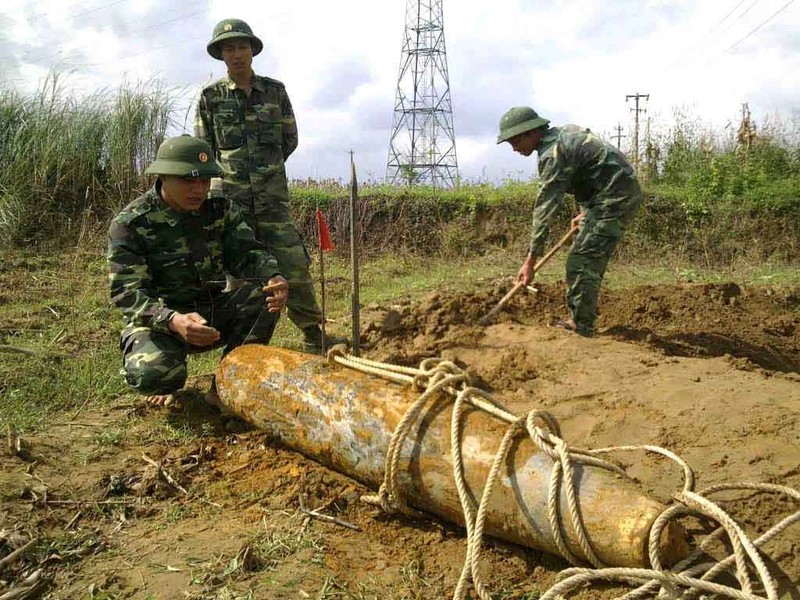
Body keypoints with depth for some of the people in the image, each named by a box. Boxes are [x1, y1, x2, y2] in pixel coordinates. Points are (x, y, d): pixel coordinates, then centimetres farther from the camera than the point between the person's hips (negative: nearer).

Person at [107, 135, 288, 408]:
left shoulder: (220, 209, -1)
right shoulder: (129, 224, -15)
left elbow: (247, 253, -6)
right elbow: (128, 293, -21)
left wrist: (274, 278, -31)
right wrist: (172, 321, -42)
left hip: (214, 312, 4)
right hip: (159, 319, -4)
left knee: (266, 294, -21)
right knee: (152, 373, -35)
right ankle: (166, 385, 7)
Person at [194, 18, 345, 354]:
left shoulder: (275, 90, 6)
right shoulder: (210, 96, 2)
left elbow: (290, 139, 15)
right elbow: (203, 149, 8)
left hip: (273, 194, 1)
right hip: (230, 196, -1)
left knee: (294, 265, -3)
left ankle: (313, 336, 6)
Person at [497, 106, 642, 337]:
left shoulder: (553, 154, -19)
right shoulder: (565, 132, 11)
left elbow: (545, 210, -22)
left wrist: (531, 260, -21)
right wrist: (586, 212, 26)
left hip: (614, 198, -11)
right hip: (623, 192, 11)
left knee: (582, 263, -11)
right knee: (590, 262, 15)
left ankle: (582, 328, -8)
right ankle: (580, 320, 22)